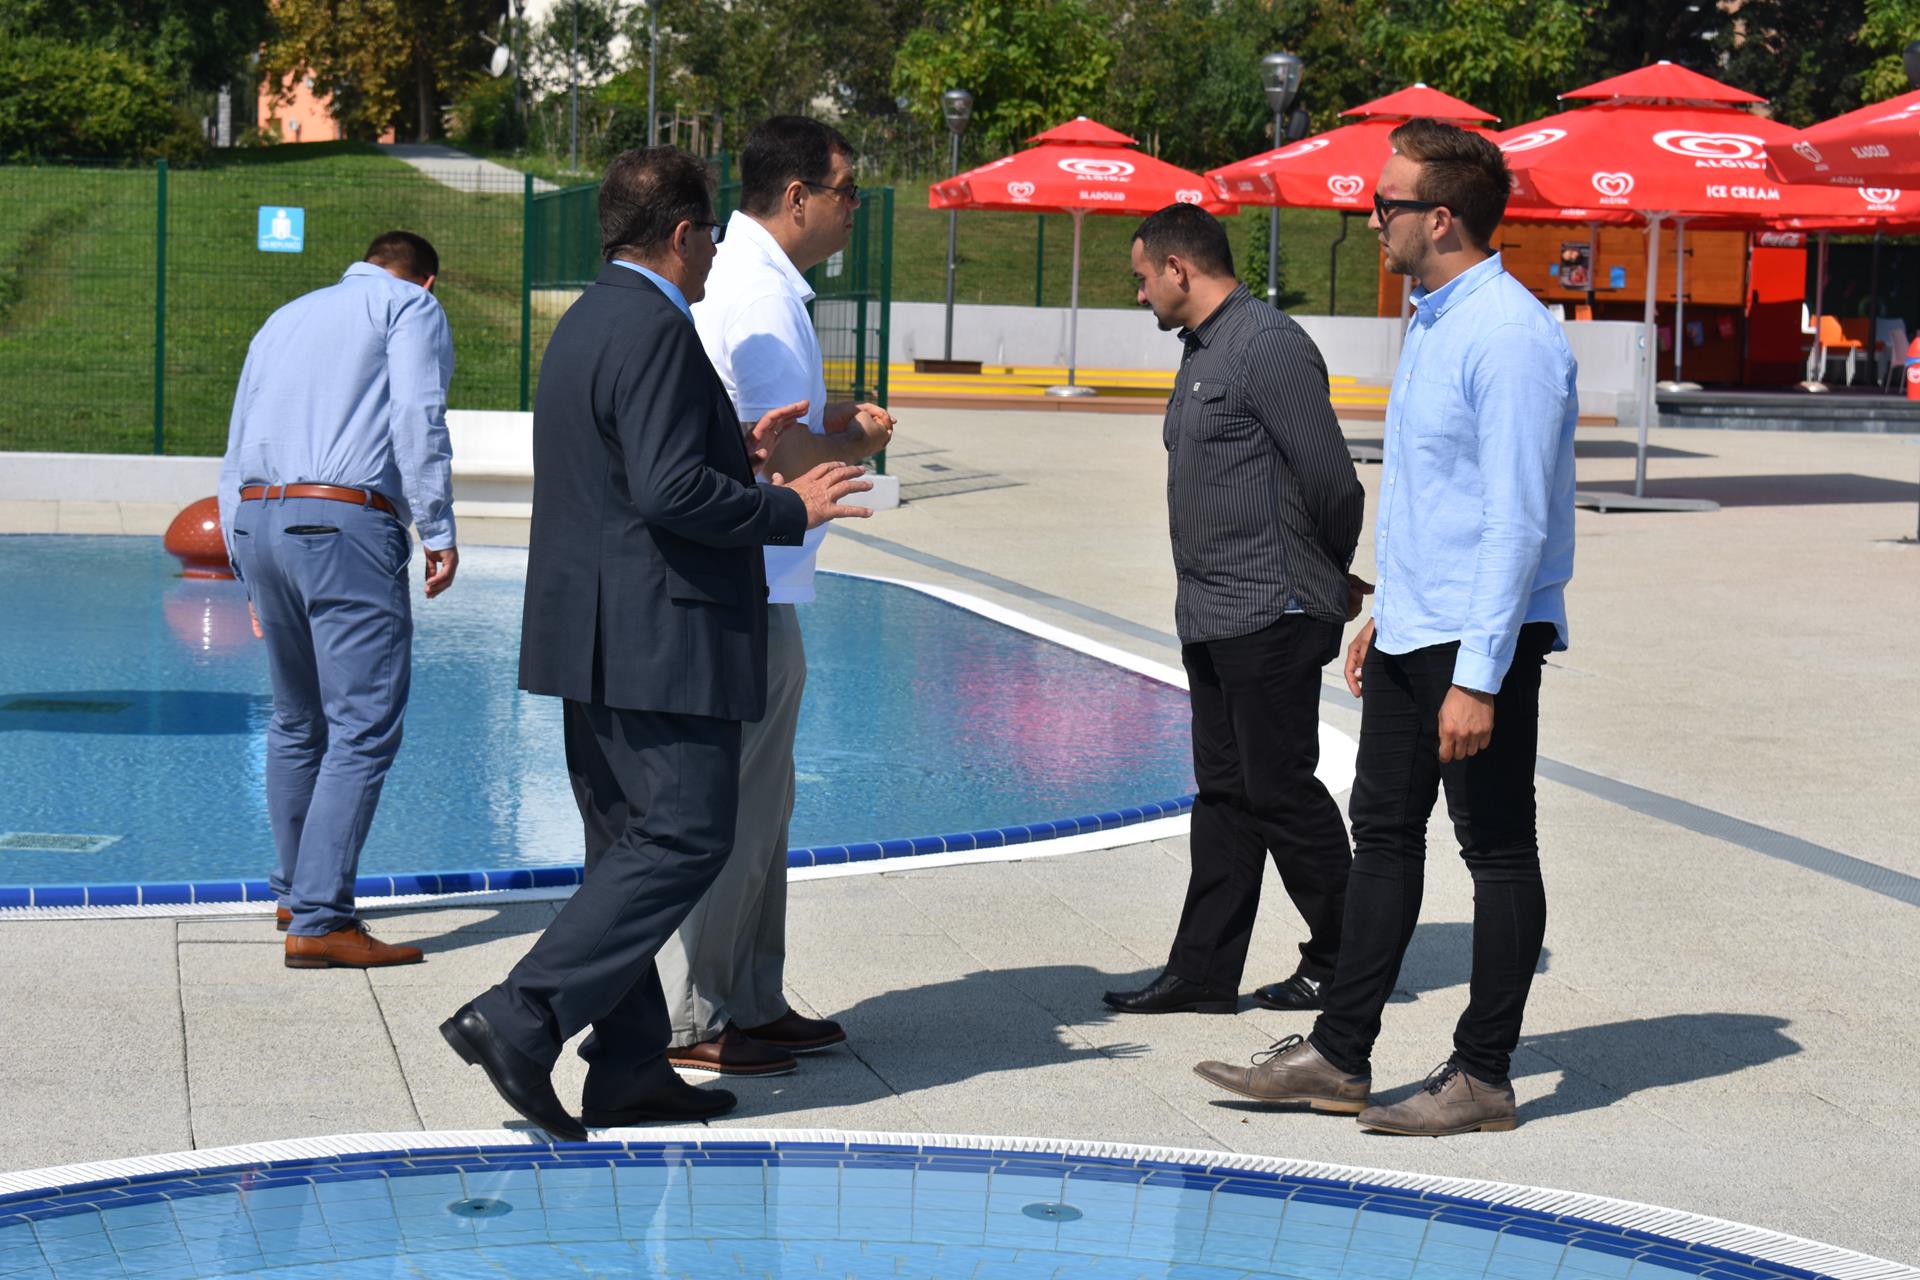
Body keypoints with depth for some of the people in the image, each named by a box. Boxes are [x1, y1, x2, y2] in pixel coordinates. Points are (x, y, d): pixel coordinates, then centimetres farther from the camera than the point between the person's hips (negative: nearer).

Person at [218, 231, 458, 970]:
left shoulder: (286, 318, 28)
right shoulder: (412, 308, 9)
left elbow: (237, 455, 26)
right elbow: (416, 416, -10)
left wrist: (249, 573, 27)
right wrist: (438, 532, -10)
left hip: (256, 520, 7)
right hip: (345, 522, -7)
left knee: (297, 722, 20)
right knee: (364, 729, -8)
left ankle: (295, 892, 30)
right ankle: (318, 921, -14)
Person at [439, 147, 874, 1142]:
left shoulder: (588, 321, 17)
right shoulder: (655, 330, -15)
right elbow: (670, 491, -23)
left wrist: (737, 453, 20)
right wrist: (789, 509, -11)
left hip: (596, 644, 11)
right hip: (657, 639, -11)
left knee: (632, 847, 12)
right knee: (684, 840, -8)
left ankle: (628, 1070, 15)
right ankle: (520, 1017, -12)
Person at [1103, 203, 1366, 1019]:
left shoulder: (1268, 346, -16)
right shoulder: (1203, 350, 16)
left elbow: (1331, 480, -17)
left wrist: (1326, 579, -2)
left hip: (1270, 615, -10)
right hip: (1214, 615, 10)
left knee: (1280, 790, -1)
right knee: (1225, 793, 11)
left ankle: (1340, 962, 13)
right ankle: (1203, 973, 16)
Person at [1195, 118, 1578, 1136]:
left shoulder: (1509, 336, -18)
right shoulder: (1432, 324, 13)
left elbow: (1518, 519, -22)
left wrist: (1478, 677, -24)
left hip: (1480, 639, -10)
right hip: (1411, 632, 10)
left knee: (1498, 852, 1)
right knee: (1382, 835, 12)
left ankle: (1483, 1075, 10)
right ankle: (1339, 1056, 19)